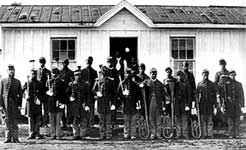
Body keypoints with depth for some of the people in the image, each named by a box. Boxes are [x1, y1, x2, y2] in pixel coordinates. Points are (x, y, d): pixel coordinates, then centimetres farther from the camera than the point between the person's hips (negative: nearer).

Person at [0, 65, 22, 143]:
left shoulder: (17, 82, 10)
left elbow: (20, 94, 8)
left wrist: (20, 105, -1)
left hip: (14, 102, 1)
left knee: (14, 120, 0)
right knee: (7, 120, 1)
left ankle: (15, 138, 3)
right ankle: (8, 138, 6)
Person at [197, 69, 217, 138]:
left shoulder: (212, 84, 7)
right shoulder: (199, 84, 8)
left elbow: (214, 95, 6)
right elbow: (197, 94, 8)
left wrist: (214, 104, -1)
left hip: (209, 104, 0)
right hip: (202, 104, 0)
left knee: (210, 119, 0)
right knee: (202, 120, 1)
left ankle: (210, 134, 3)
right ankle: (204, 134, 4)